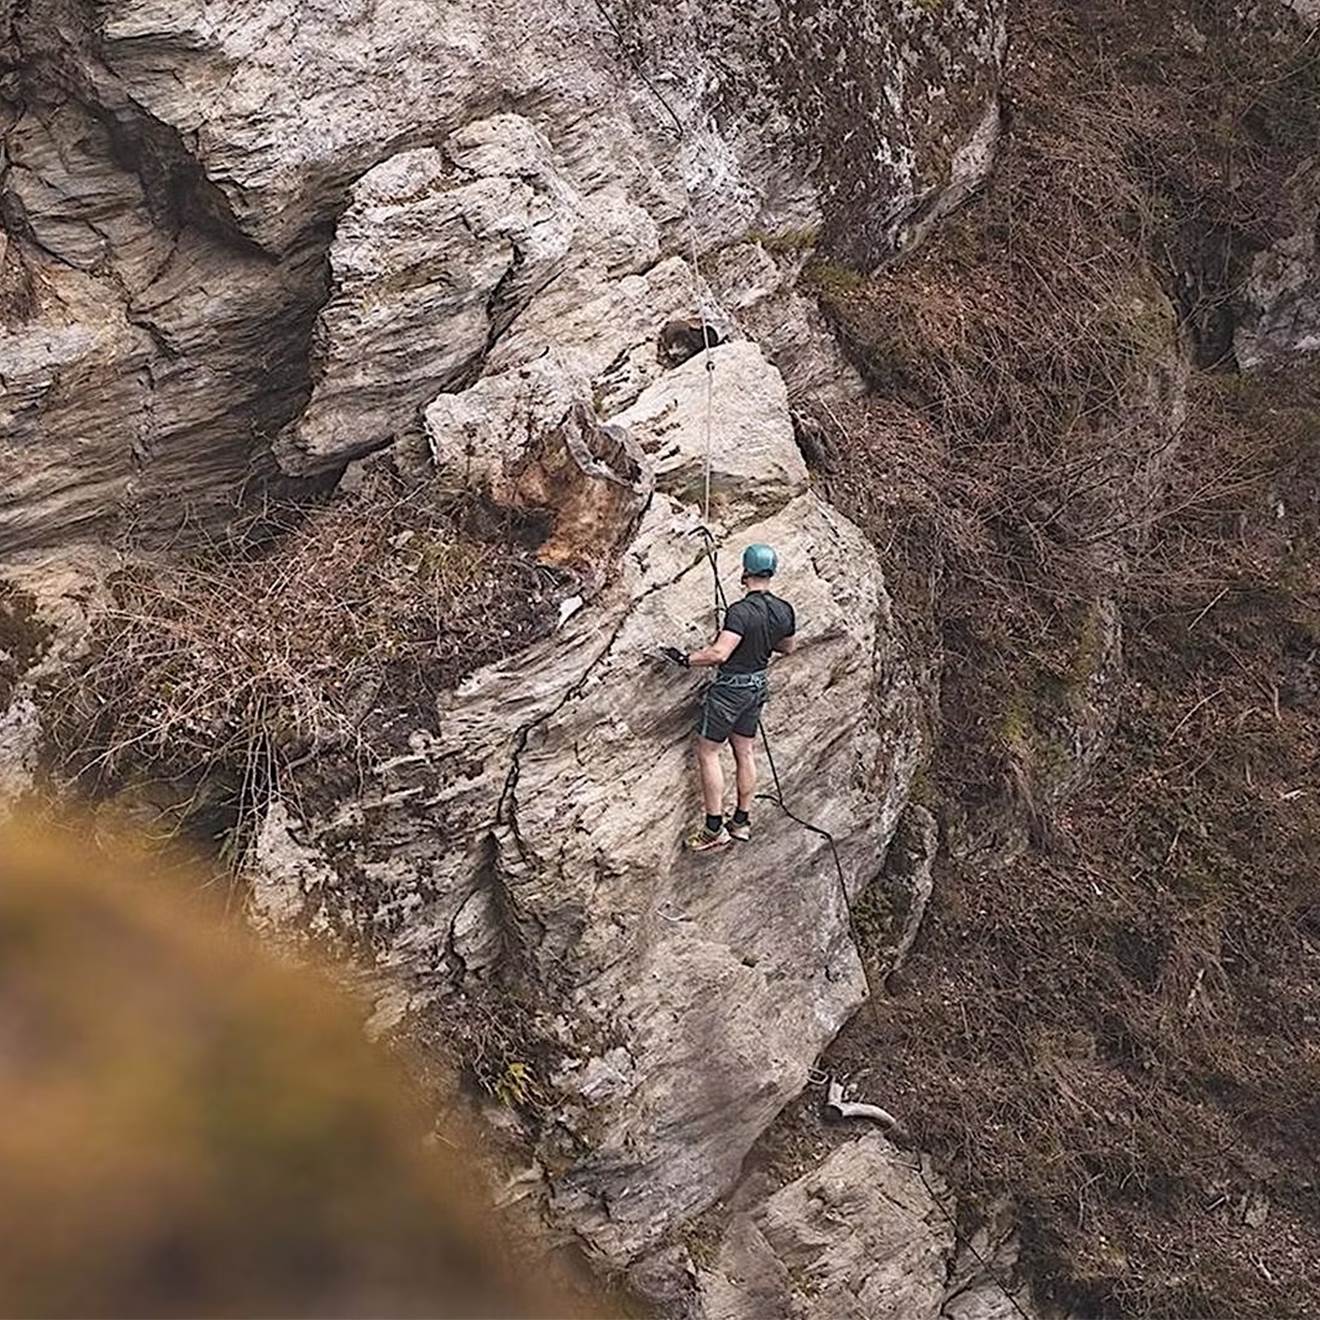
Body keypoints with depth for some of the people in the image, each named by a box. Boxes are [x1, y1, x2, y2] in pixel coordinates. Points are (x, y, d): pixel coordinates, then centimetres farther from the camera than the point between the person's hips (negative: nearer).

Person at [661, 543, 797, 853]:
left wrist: (685, 659, -19)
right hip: (758, 686, 7)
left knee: (707, 753, 1)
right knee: (745, 753, 16)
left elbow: (719, 654, -31)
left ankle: (715, 830, 0)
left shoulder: (741, 611, -25)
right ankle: (742, 822, 24)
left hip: (730, 688, -7)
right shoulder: (784, 611, -1)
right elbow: (789, 647, 16)